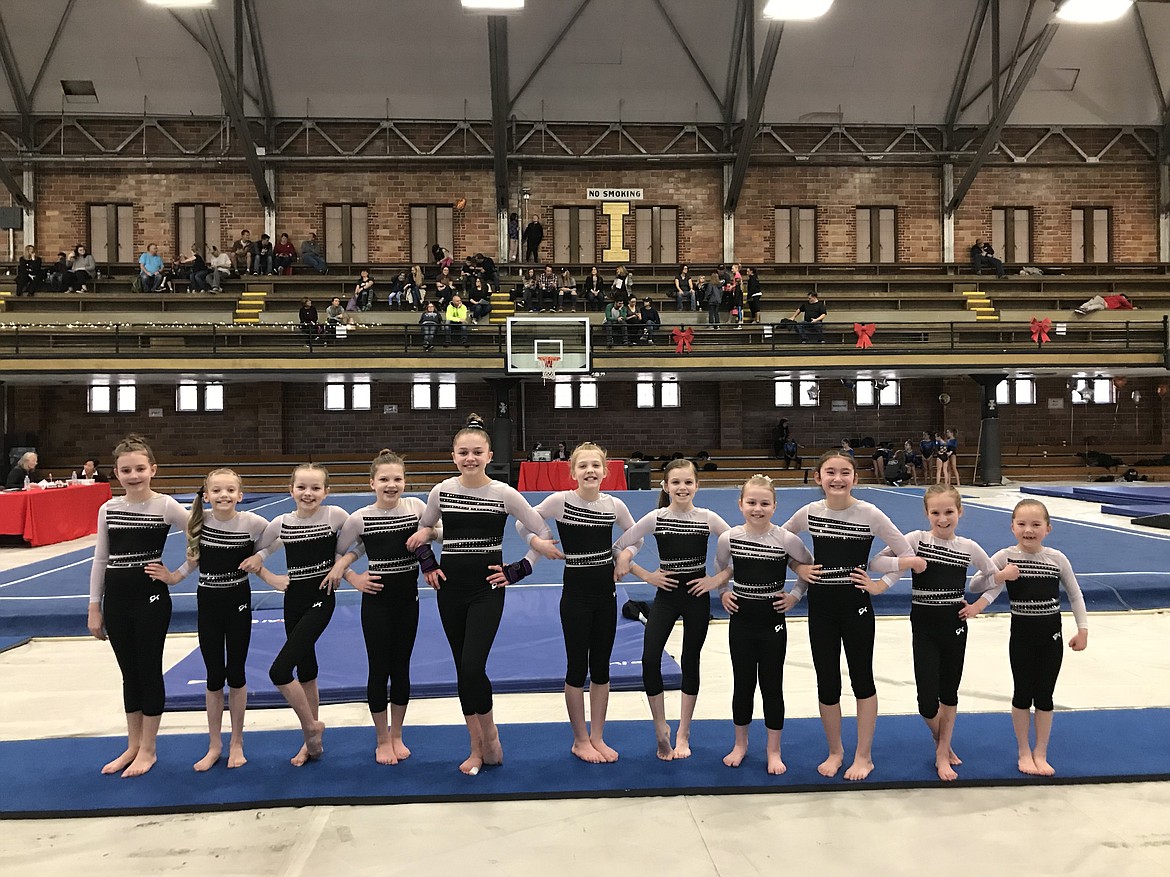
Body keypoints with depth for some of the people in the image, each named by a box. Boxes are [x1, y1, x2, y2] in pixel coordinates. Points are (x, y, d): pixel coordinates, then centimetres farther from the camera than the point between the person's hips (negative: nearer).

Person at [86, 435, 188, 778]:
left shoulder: (165, 506, -10)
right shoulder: (108, 509, 2)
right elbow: (100, 560, 7)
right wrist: (95, 607, 7)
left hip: (151, 598, -4)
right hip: (116, 600, 4)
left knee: (149, 671, 6)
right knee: (129, 674, 14)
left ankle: (148, 749, 19)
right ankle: (133, 745, 28)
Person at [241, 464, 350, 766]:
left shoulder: (335, 515, -11)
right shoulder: (282, 523, -1)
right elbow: (256, 546, 13)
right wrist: (259, 556, -7)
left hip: (321, 599, -4)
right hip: (293, 600, 4)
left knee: (279, 670, -14)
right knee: (305, 672, 14)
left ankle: (311, 726, 9)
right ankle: (312, 740, 29)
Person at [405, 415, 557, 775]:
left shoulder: (504, 494, -9)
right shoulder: (442, 491, -1)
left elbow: (542, 534, -3)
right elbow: (421, 532, 17)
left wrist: (517, 570, -6)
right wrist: (428, 567, 5)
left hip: (487, 590, -3)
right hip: (450, 589, 4)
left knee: (473, 667, -14)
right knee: (463, 670, 9)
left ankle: (490, 734, 12)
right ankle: (477, 748, 23)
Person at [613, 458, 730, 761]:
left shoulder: (708, 518, -6)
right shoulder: (656, 518, -5)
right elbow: (620, 547, -2)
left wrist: (719, 579, -8)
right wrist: (645, 575, -7)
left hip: (697, 596, 0)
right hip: (666, 594, 0)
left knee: (690, 662, 9)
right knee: (649, 660, -10)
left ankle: (683, 733, 24)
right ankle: (660, 729, 11)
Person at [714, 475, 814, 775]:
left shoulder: (786, 539, -13)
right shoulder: (729, 538, -7)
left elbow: (810, 568, 3)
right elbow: (720, 570, 13)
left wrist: (794, 596, -2)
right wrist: (723, 593, 0)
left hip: (773, 623, -1)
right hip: (741, 621, 1)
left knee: (772, 686, 9)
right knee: (742, 684, 13)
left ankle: (774, 751, 25)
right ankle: (740, 744, 30)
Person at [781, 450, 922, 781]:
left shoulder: (870, 514, -11)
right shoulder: (809, 513, -4)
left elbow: (908, 555, -6)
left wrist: (880, 584, -9)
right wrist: (799, 568, -1)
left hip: (856, 605, -2)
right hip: (820, 605, 2)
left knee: (862, 679, 10)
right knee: (826, 682, 10)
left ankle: (864, 755, 26)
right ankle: (835, 751, 29)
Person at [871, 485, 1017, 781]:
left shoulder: (968, 547, -1)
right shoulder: (917, 539, -10)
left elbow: (993, 576, 12)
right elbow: (880, 559, -14)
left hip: (955, 626, 2)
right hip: (924, 628, -2)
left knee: (949, 692, 12)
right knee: (928, 701, -3)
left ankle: (942, 752, 29)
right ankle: (941, 739, 30)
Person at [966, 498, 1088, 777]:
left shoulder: (1057, 559, -6)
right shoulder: (1005, 557, -10)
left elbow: (1075, 595, 5)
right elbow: (974, 585, -10)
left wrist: (1083, 629, 3)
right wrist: (1000, 576, -25)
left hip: (1051, 636, 1)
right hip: (1021, 636, -1)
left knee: (1044, 696, 10)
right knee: (1022, 694, 9)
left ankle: (1040, 753, 26)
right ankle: (1024, 751, 27)